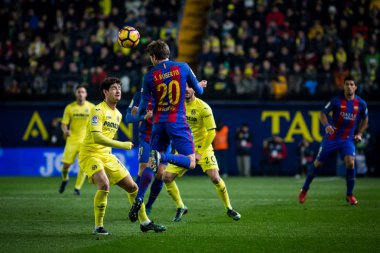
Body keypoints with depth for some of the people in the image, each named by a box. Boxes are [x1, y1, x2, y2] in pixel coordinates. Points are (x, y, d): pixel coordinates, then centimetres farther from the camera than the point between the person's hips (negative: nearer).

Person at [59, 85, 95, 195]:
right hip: (72, 140, 0)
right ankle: (65, 179, 28)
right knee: (66, 164, -4)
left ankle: (77, 188, 0)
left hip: (86, 140, 0)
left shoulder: (91, 107, 1)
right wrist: (65, 130, -21)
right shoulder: (70, 107, 0)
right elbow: (64, 123, 0)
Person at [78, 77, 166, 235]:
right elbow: (96, 137, -25)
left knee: (132, 187, 7)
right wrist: (122, 145, -27)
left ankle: (144, 222, 21)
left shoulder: (118, 115, 13)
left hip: (106, 156, 8)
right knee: (104, 184, -31)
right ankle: (98, 227, -19)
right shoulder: (99, 110, -14)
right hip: (90, 154, -8)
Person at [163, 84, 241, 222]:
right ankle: (180, 207, 12)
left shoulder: (203, 107, -15)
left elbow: (211, 132, -13)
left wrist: (200, 153, -15)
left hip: (202, 148, -4)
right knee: (167, 177, -8)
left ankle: (229, 209, 0)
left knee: (215, 178, -20)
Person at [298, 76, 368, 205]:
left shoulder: (361, 104, -3)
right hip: (332, 137, -1)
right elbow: (323, 113, -2)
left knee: (350, 163, -20)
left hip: (348, 139, 1)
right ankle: (304, 189, 26)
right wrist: (326, 125, -21)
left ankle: (349, 195, -3)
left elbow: (365, 119, 14)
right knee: (318, 163, 6)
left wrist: (359, 133, 3)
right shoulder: (336, 101, -11)